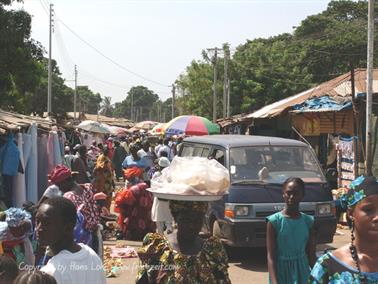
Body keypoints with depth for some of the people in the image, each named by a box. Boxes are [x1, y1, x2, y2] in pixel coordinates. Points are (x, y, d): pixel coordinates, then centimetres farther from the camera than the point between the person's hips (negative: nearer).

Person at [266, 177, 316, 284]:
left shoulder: (308, 221, 2)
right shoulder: (274, 221, -9)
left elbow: (311, 255, 8)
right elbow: (271, 256, -11)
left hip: (302, 272, 3)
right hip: (282, 273, -3)